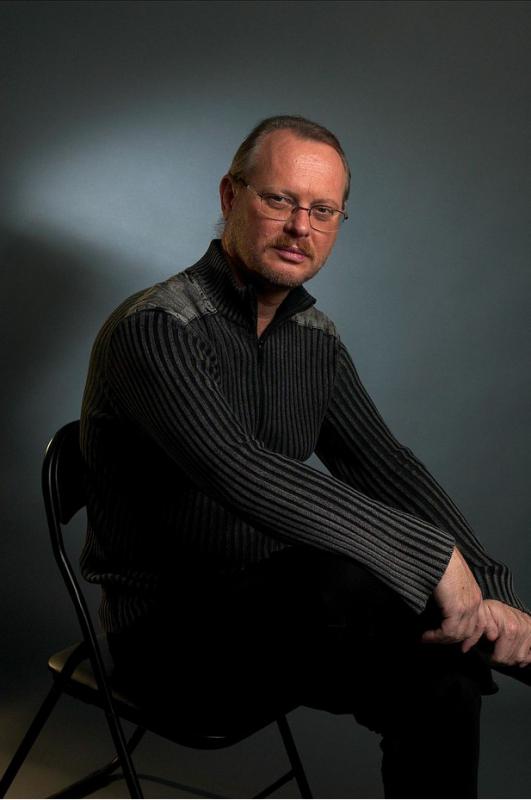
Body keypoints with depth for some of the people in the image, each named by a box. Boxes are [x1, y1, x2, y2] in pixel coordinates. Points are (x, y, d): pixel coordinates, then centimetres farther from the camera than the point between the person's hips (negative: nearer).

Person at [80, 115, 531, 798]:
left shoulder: (315, 338, 6)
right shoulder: (154, 329, -19)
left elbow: (385, 467, 2)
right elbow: (240, 473, -33)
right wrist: (432, 555, -33)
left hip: (269, 605, 7)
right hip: (167, 625, -7)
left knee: (444, 677, -15)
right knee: (343, 579, -35)